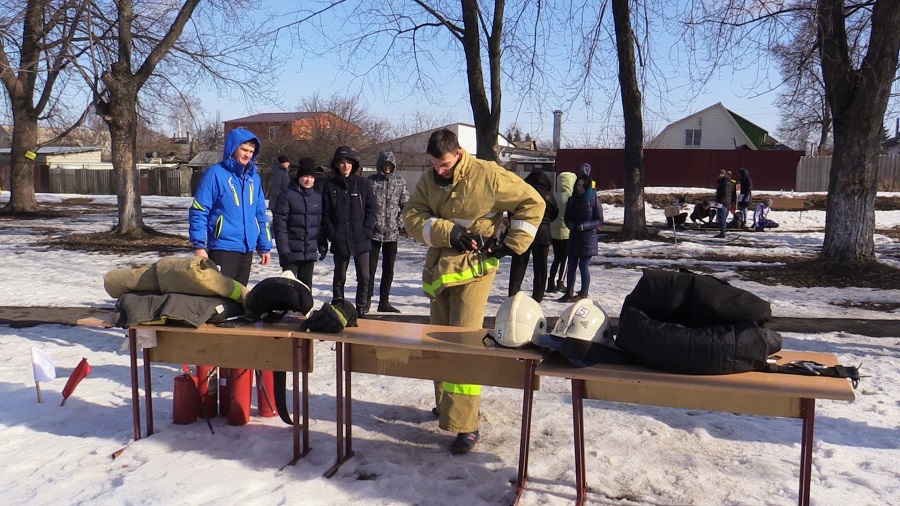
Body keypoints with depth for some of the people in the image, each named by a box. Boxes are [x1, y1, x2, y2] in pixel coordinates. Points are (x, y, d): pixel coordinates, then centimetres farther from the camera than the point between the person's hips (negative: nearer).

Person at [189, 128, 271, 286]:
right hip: (223, 248, -6)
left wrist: (265, 246, 13)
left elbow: (260, 215, 16)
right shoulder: (215, 174, -8)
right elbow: (198, 212, -10)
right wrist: (199, 245, -16)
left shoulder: (254, 177, 10)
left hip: (247, 249, 6)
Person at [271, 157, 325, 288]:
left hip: (310, 252, 5)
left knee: (306, 285, 13)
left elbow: (320, 224, 13)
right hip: (291, 252, -5)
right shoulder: (287, 195, -7)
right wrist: (283, 249, -16)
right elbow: (279, 224, -11)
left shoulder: (317, 197, 9)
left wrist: (322, 247, 9)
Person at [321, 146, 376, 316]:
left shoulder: (363, 184, 3)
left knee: (364, 276, -3)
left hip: (361, 240, -1)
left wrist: (366, 231, -8)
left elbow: (371, 210, 2)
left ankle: (362, 308, 11)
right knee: (339, 277, 12)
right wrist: (332, 234, -7)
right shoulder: (329, 186, 4)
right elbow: (325, 214, 3)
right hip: (339, 241, 1)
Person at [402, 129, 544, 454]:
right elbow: (412, 217, -5)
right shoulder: (429, 180, 5)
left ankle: (466, 425, -8)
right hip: (439, 268, 6)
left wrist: (511, 244, -8)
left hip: (473, 270, -6)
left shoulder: (487, 175, -10)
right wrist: (448, 232, -20)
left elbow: (532, 202, -5)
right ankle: (446, 405, 31)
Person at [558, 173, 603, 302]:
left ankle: (584, 294, 10)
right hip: (574, 237, 4)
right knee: (571, 266, 7)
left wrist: (585, 226, -19)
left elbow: (599, 221, -4)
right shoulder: (572, 200, 7)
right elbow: (567, 217, 12)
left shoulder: (593, 200, -6)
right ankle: (569, 293, 16)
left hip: (588, 237, -4)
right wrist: (570, 224, -11)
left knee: (584, 266, -2)